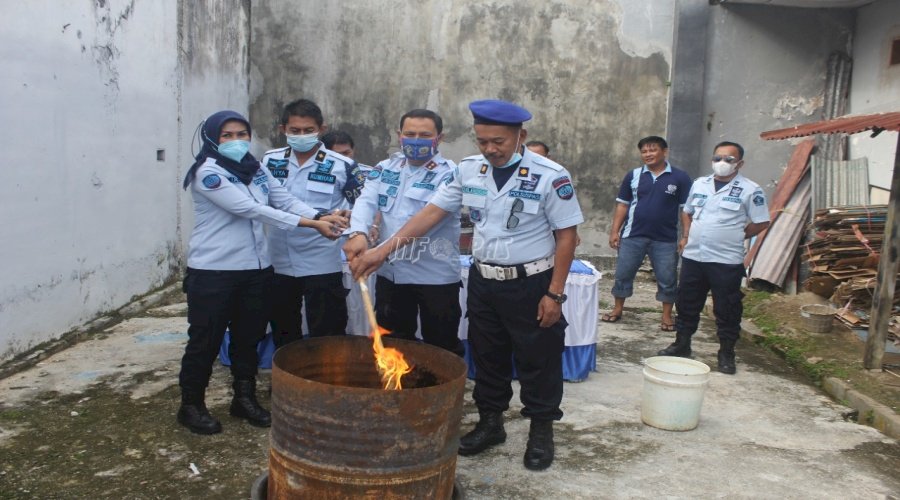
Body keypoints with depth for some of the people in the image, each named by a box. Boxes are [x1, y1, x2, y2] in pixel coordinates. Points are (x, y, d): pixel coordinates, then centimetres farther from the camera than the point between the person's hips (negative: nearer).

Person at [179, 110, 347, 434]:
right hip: (213, 271, -6)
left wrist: (322, 217, -19)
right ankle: (191, 406, 23)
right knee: (206, 341, 5)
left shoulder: (255, 170, 9)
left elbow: (286, 200, 0)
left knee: (248, 337, 15)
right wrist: (310, 224, -24)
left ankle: (244, 398, 32)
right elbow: (251, 209, -21)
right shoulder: (207, 173, -13)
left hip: (256, 269, 6)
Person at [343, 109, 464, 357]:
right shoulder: (386, 168, 8)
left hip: (436, 276, -5)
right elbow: (366, 201, -5)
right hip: (391, 272, 5)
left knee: (442, 347, 9)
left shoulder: (449, 174, -10)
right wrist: (358, 233, -28)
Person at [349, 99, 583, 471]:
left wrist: (555, 294, -13)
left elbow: (566, 235, -10)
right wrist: (383, 250, -8)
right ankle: (490, 422, 35)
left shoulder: (550, 176, -15)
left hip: (531, 283, -4)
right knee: (486, 355, 16)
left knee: (537, 358, 7)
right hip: (483, 280, 5)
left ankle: (541, 431, 27)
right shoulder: (469, 170, -2)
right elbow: (433, 212, -1)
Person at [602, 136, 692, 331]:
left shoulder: (680, 177, -3)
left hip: (665, 238, -1)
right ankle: (618, 309, 24)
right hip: (633, 235, 1)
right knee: (623, 274, 8)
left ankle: (667, 316, 21)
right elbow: (622, 205, 5)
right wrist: (615, 231, 0)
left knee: (667, 279, 7)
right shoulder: (633, 175, 2)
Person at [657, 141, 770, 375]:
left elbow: (761, 223, -3)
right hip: (693, 257, 5)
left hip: (727, 261, -5)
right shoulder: (699, 184, 9)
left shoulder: (750, 190, -6)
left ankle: (726, 354, 18)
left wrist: (734, 237, -2)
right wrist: (686, 236, 10)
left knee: (727, 310, 5)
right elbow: (687, 212, 21)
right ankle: (681, 344, 28)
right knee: (686, 304, 14)